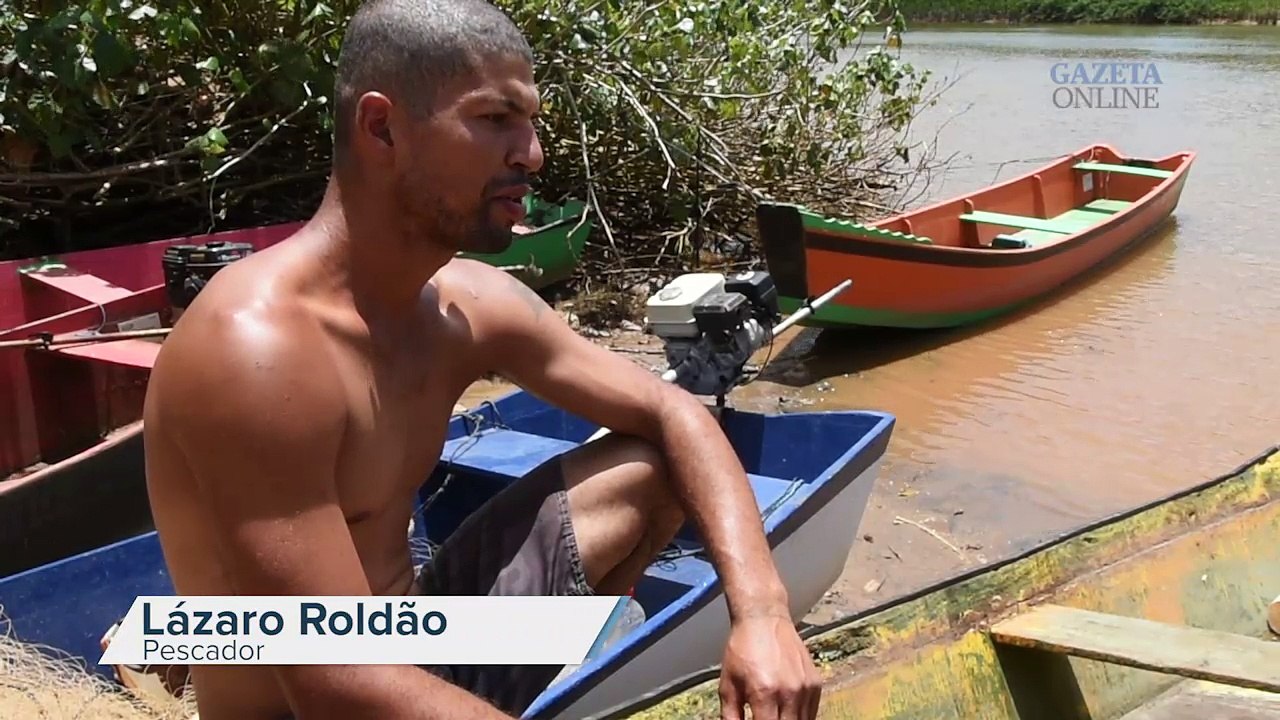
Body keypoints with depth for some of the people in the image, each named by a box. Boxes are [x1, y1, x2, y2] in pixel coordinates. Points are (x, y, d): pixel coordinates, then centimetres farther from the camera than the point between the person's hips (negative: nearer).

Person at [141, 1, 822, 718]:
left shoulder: (470, 304, -3)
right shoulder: (259, 347, -27)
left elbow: (673, 413, 4)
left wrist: (760, 607, -11)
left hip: (424, 649, 8)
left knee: (652, 470, 8)